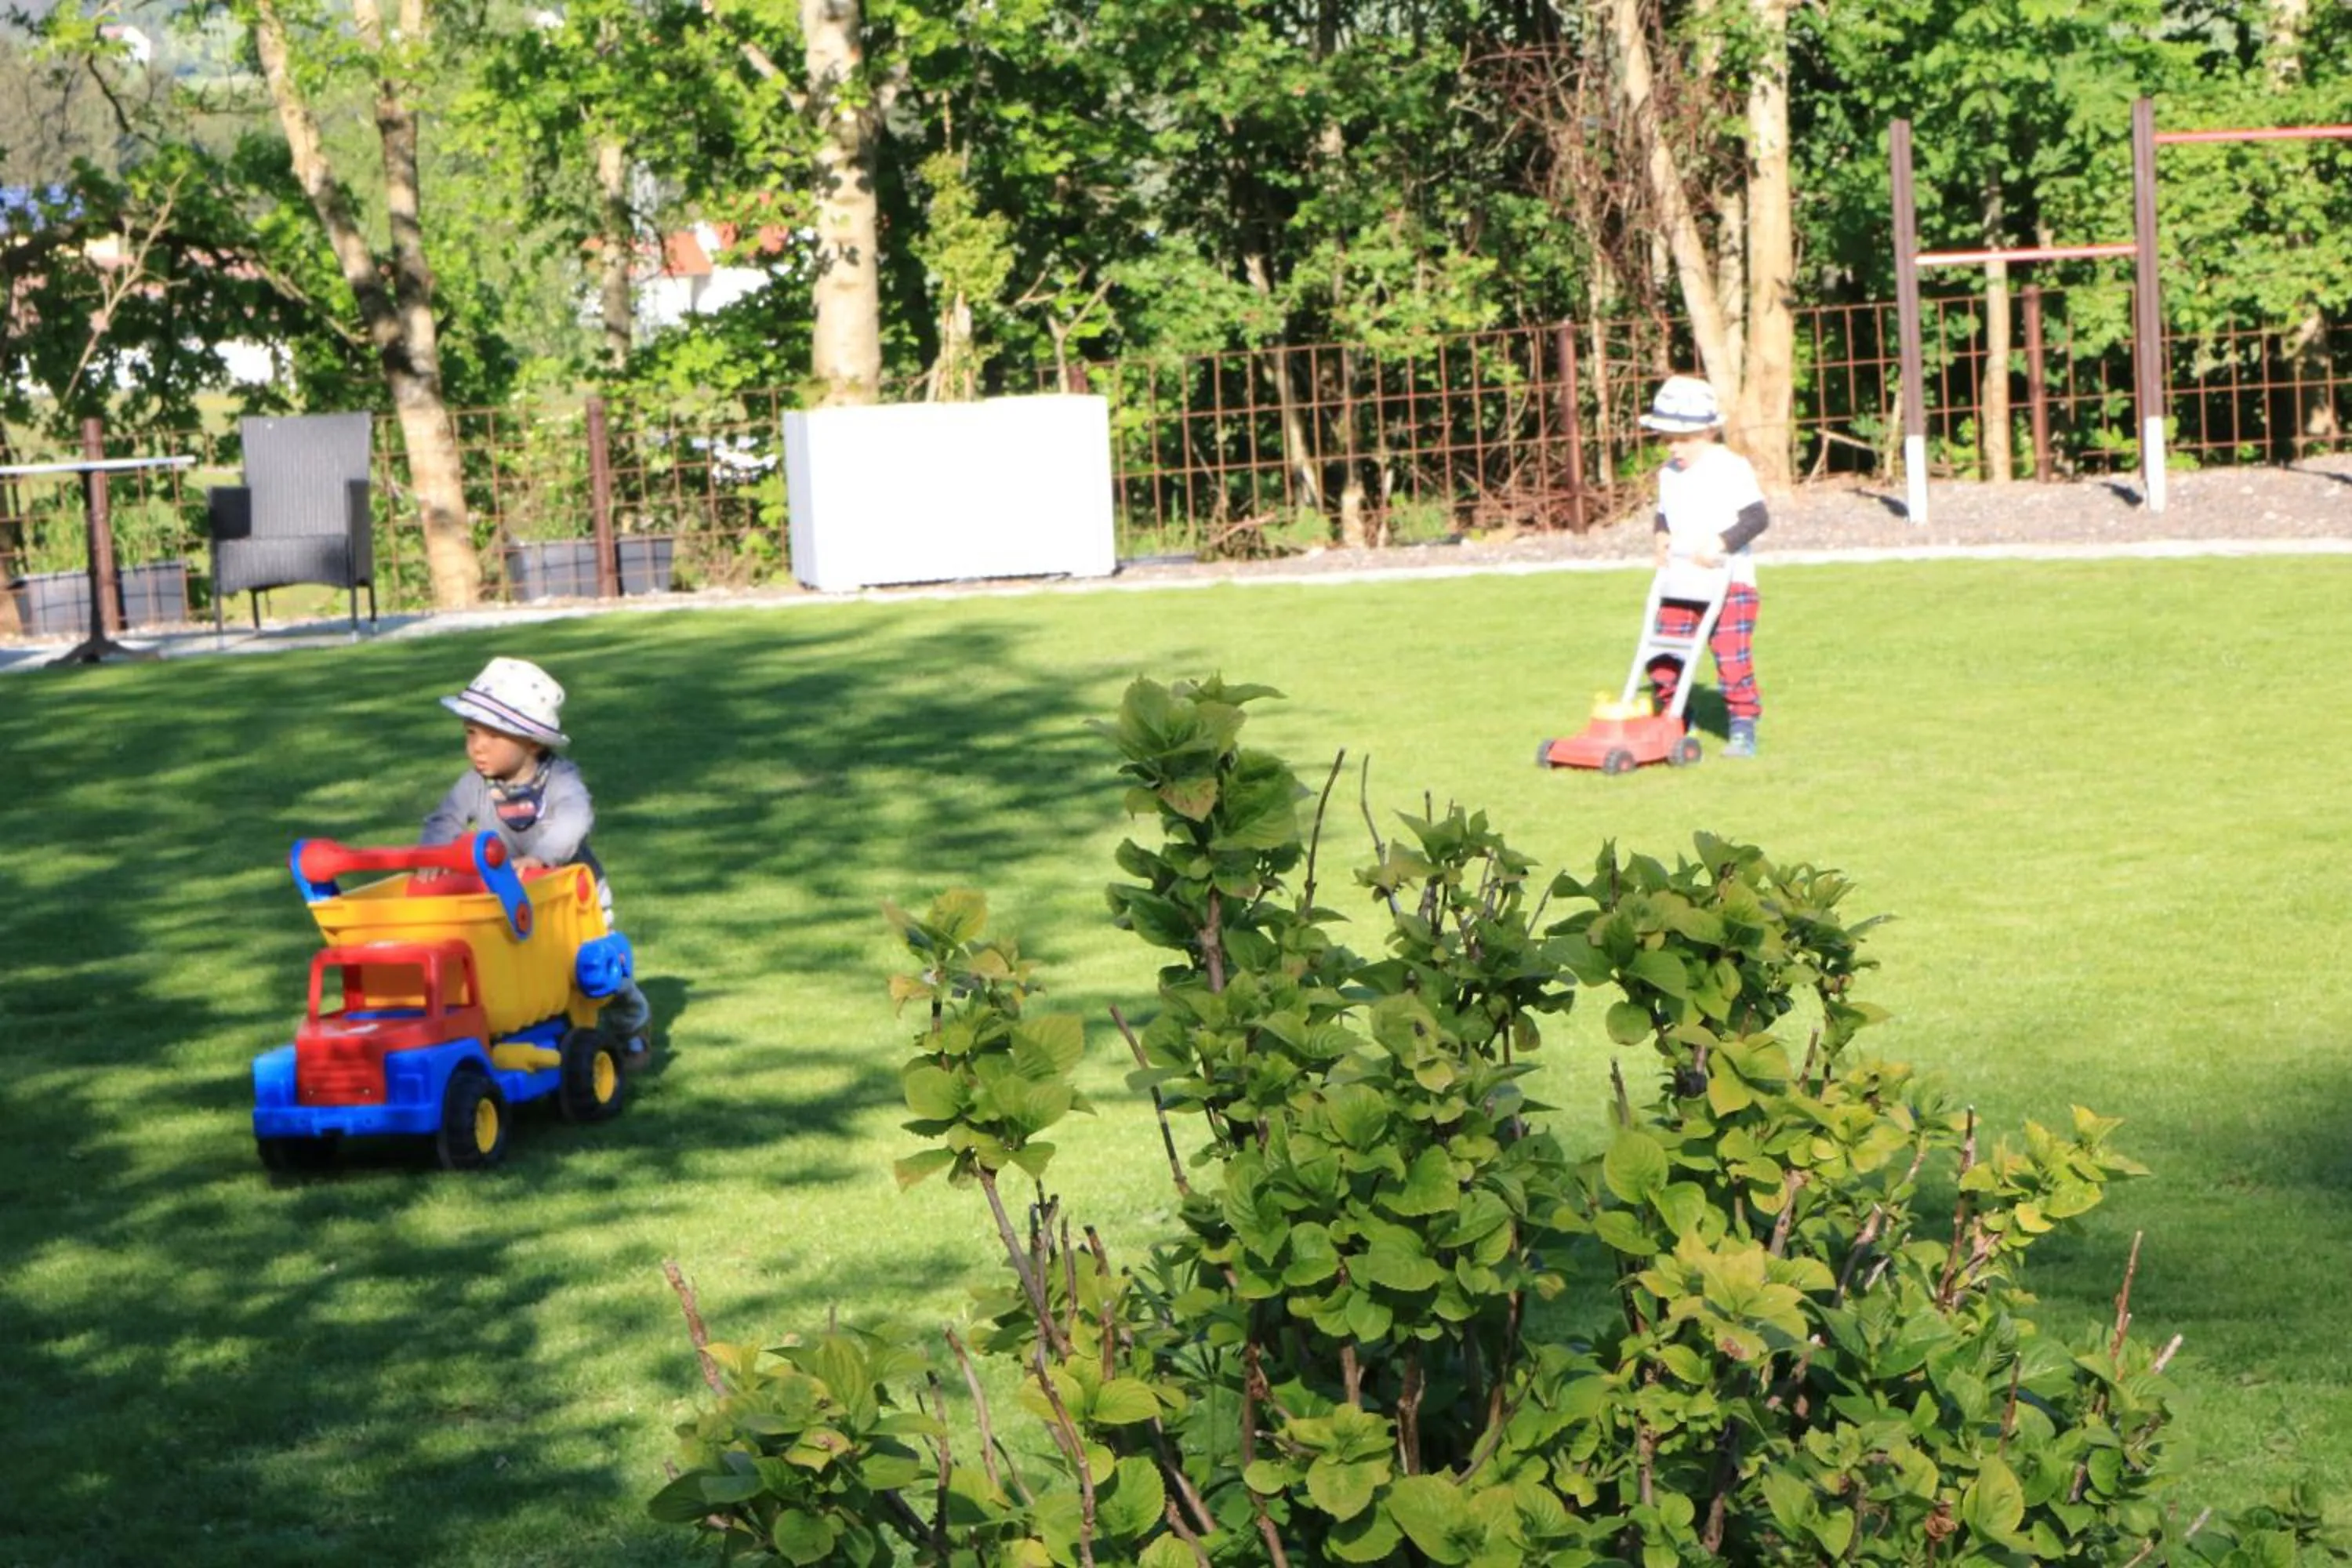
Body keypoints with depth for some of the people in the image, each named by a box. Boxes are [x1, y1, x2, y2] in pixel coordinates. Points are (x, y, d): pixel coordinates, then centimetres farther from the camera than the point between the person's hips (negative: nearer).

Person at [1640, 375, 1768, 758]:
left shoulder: (1732, 469, -9)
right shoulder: (1669, 474, 10)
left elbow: (1756, 517, -15)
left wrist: (1719, 543, -26)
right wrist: (1662, 537, 1)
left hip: (1728, 582, -6)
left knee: (1733, 659, -7)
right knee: (1662, 661, 1)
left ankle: (1743, 728, 3)